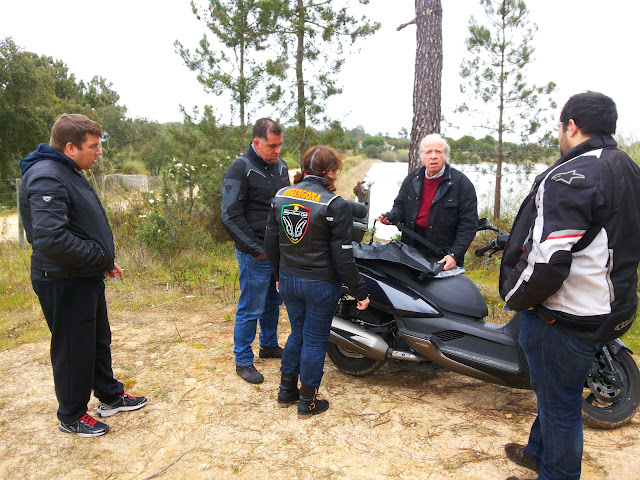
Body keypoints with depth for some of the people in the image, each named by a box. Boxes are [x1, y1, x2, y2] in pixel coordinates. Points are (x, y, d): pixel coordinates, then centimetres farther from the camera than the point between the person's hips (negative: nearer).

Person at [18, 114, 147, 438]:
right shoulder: (46, 178, -22)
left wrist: (105, 261, 9)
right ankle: (72, 416, 27)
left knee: (99, 341, 22)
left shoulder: (70, 172, 11)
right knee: (74, 350, 6)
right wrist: (101, 258, -22)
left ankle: (110, 396, 40)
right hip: (63, 283, -10)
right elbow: (50, 239, -33)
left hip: (87, 277, 10)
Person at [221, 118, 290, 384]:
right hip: (256, 255, -7)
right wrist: (256, 250, -16)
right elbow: (231, 217, -17)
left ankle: (269, 345, 39)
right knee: (251, 309, 1)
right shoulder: (240, 169, -13)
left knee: (274, 302, 20)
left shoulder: (280, 165, 10)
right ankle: (243, 361, 17)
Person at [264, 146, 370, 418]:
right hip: (321, 284, -5)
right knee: (315, 341, 10)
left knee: (297, 334, 23)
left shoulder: (281, 197, 0)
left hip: (289, 281, 6)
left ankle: (286, 392, 35)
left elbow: (271, 243, 7)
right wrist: (360, 293, -7)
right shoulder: (336, 206, -17)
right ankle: (307, 403, 25)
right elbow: (342, 257, -17)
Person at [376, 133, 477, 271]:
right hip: (411, 251, 3)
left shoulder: (461, 183, -4)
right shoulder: (412, 179, 10)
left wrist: (454, 255, -16)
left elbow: (469, 223, -7)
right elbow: (400, 205, 19)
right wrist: (390, 217, -6)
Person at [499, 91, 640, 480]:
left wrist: (517, 296, -15)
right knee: (555, 391, 25)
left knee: (559, 402, 8)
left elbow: (547, 259, -31)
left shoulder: (570, 177, -23)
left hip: (564, 316, -10)